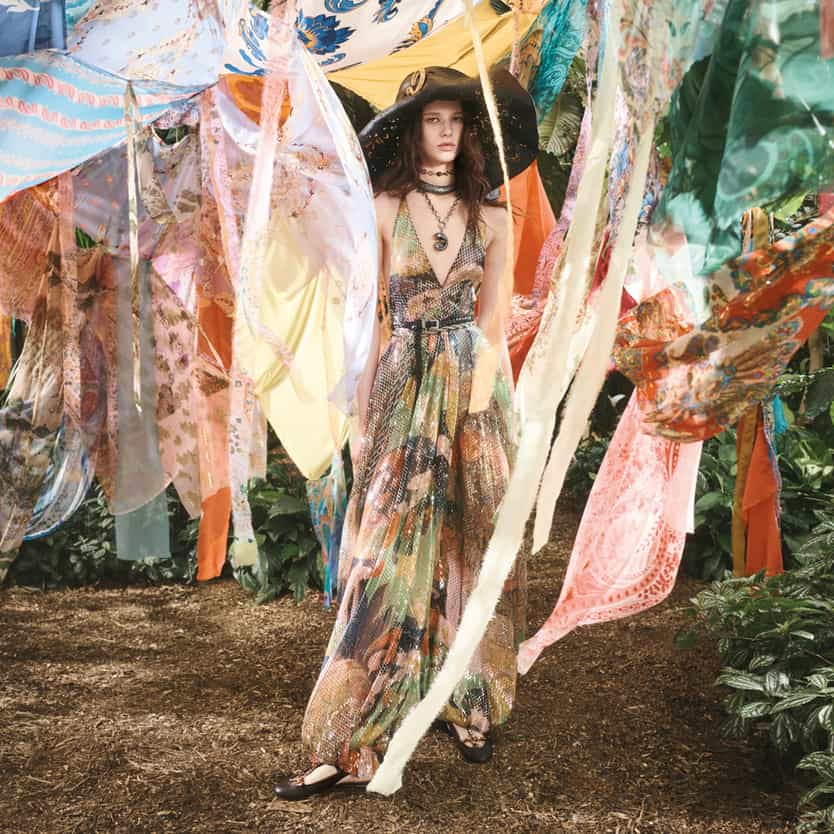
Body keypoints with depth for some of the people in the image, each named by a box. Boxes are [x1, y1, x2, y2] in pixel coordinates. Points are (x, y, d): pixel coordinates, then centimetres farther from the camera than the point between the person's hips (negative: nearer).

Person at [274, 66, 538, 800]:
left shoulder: (491, 218, 8)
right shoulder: (384, 211, 2)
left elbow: (493, 323, 8)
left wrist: (495, 404, 3)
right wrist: (361, 416, -3)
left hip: (476, 388, 2)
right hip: (403, 387, -2)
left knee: (469, 545, 7)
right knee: (389, 553, -5)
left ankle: (468, 706, 22)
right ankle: (348, 745, 1)